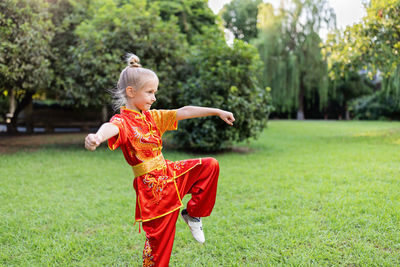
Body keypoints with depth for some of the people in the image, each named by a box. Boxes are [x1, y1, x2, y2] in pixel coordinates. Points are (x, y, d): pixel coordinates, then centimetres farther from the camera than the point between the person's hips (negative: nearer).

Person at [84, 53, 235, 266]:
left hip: (170, 173, 7)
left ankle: (192, 214, 14)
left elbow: (183, 112, 11)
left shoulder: (152, 117, 8)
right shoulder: (123, 120, -15)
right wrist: (97, 137, -65)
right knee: (159, 238, 1)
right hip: (152, 187, -7)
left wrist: (217, 111, 12)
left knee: (209, 166, 6)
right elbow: (111, 127, -40)